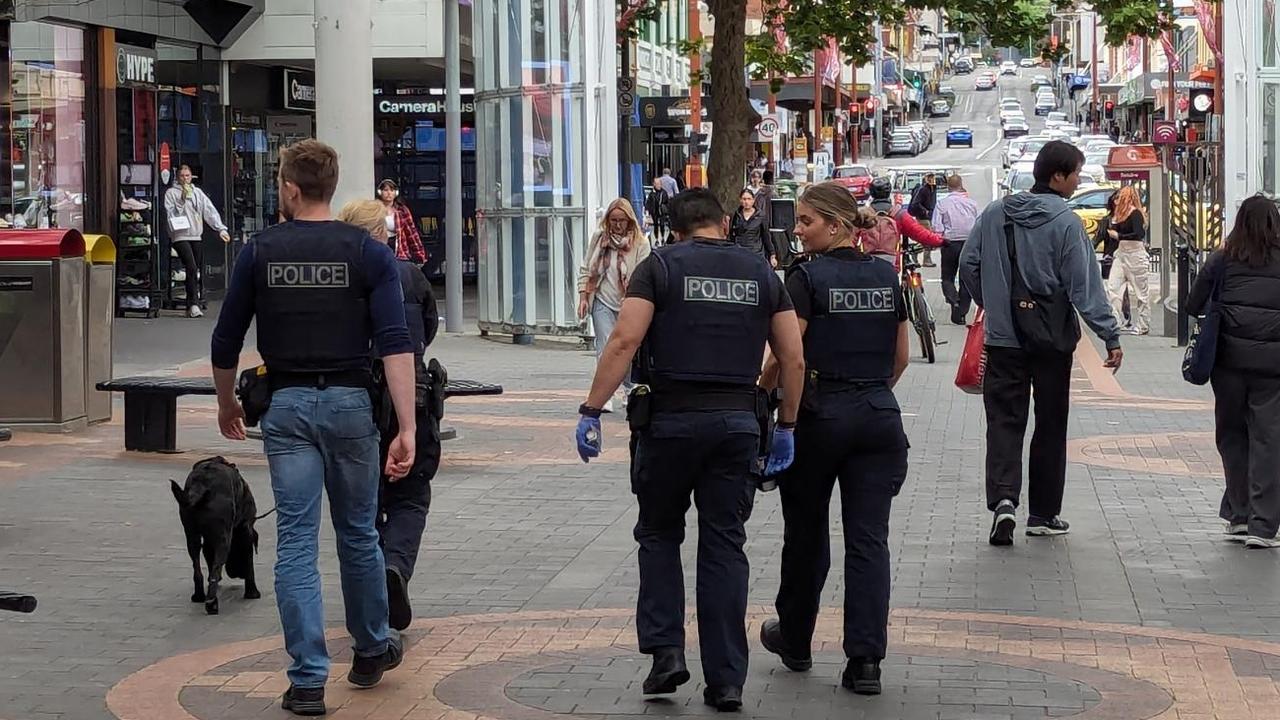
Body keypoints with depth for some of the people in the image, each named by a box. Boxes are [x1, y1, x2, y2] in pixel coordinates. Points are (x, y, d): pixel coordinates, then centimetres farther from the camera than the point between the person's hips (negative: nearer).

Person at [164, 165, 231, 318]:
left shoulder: (197, 192, 15)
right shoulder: (171, 193, 4)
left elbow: (210, 210, 8)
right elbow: (170, 213, -6)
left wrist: (221, 228, -2)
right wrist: (182, 200, -14)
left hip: (196, 236, 5)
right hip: (180, 236, -5)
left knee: (196, 271, 4)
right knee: (191, 268, -18)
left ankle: (190, 306, 11)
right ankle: (194, 304, -17)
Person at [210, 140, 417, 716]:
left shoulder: (260, 252, 0)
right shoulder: (369, 253, -2)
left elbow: (226, 341, 5)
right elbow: (395, 344, -12)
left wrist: (226, 404, 23)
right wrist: (407, 428, -14)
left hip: (286, 406, -1)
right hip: (350, 405, 1)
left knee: (296, 541, 0)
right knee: (358, 533, 17)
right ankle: (372, 651, 33)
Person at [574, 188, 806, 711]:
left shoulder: (660, 266, 0)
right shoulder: (761, 274, 10)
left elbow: (625, 342, -10)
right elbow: (793, 359, 8)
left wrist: (592, 411, -8)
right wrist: (786, 427, 17)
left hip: (670, 419, -2)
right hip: (737, 422, 2)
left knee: (659, 535, 17)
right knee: (724, 548, 8)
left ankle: (665, 650, 4)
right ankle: (725, 680, 6)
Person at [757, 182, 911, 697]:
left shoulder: (808, 277, -10)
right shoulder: (887, 277, 7)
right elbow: (901, 356, 13)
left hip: (820, 415, -4)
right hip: (879, 418, 4)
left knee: (806, 533, 14)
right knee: (869, 539, 1)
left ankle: (795, 641, 30)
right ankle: (865, 660, -6)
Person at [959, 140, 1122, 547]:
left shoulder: (995, 214, 2)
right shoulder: (1066, 222, -12)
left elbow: (968, 265, 8)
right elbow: (1085, 287, -13)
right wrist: (1110, 336, -9)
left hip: (1002, 338, 3)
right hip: (1053, 343, -2)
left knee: (1004, 421, 4)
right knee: (1050, 426, 10)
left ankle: (1003, 497, -18)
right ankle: (1043, 514, 16)